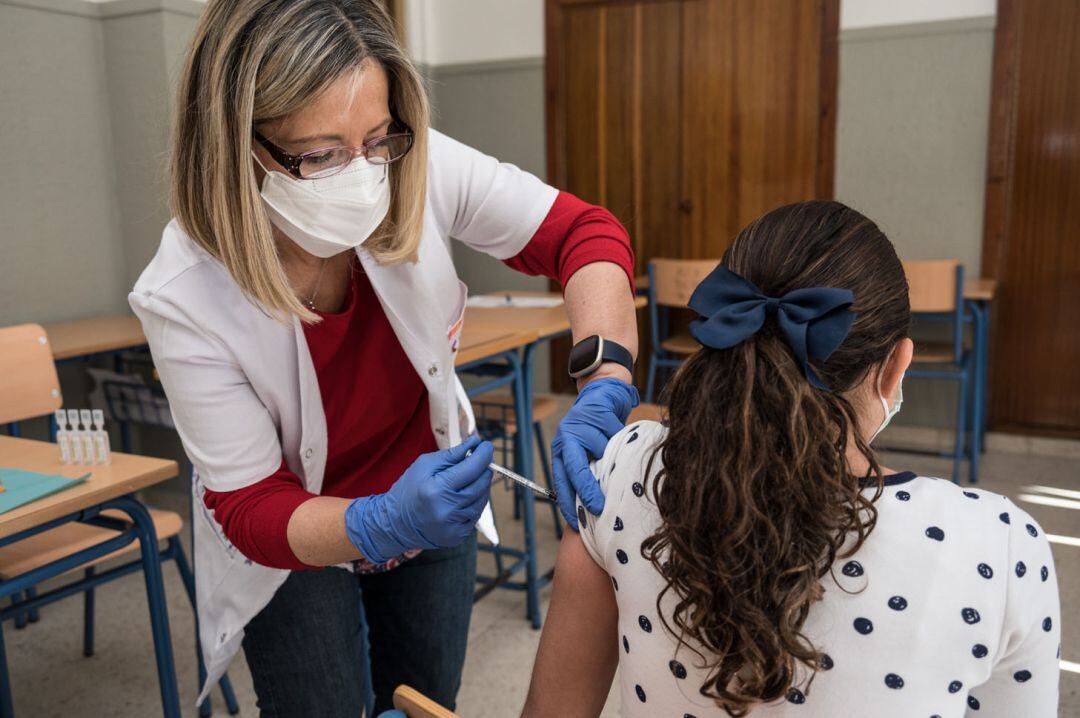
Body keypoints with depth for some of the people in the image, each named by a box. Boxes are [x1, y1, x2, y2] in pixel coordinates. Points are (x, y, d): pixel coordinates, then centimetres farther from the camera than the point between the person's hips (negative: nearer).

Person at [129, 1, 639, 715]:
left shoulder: (421, 169, -28)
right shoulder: (183, 299, -31)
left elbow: (586, 233, -20)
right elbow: (251, 508, -25)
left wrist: (604, 385, -38)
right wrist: (384, 525, -45)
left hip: (433, 489, 3)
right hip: (293, 540, -2)